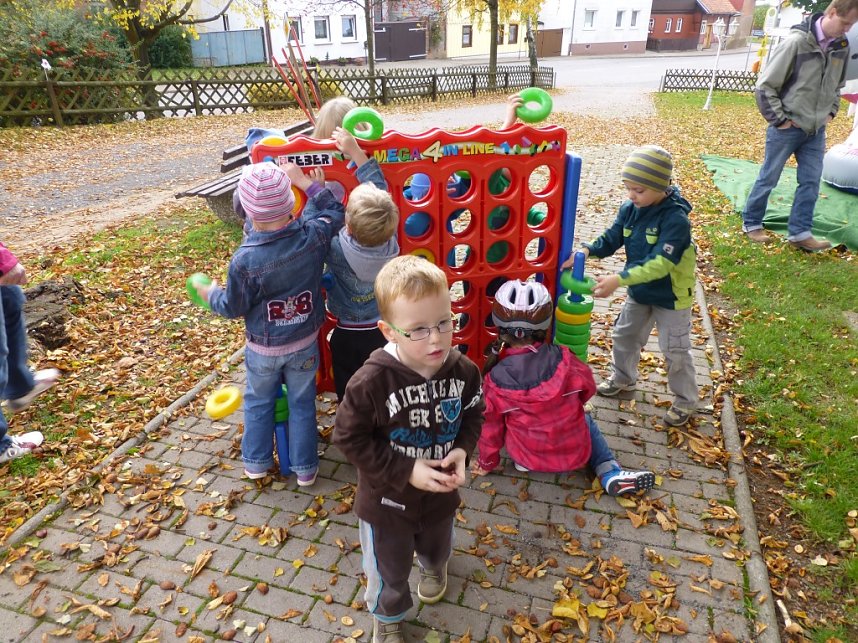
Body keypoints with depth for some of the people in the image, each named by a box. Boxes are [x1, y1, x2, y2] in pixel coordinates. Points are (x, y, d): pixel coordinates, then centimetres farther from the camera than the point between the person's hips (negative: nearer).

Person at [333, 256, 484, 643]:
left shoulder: (463, 371, -20)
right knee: (389, 570, 22)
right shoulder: (372, 381, -33)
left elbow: (473, 415, -1)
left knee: (437, 548, 35)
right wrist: (406, 472, -26)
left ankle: (433, 568, 73)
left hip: (441, 492, 4)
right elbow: (349, 438, -23)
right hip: (387, 501, -3)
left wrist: (462, 450, -20)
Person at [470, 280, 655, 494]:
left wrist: (488, 462, 12)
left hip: (527, 457, 1)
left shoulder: (495, 379, -19)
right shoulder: (562, 359, -19)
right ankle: (610, 473, 16)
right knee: (586, 420, 31)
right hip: (575, 453, -1)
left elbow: (491, 425, -7)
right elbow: (588, 388, 0)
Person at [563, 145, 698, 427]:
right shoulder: (629, 209, -10)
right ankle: (622, 377, 47)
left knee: (675, 351, 6)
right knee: (624, 335, 21)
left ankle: (685, 401, 27)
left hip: (671, 297, -6)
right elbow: (611, 239, -4)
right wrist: (586, 251, -25)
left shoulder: (676, 219, -30)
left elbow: (660, 263, -37)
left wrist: (619, 279, -45)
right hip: (639, 292, 7)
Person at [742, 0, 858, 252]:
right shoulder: (797, 42, -16)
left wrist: (831, 112, 10)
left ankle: (799, 233, 11)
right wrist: (779, 119, -12)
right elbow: (766, 85, -13)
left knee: (811, 181, 5)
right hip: (788, 128, -6)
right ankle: (751, 223, 20)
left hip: (816, 130, 6)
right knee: (768, 178, 5)